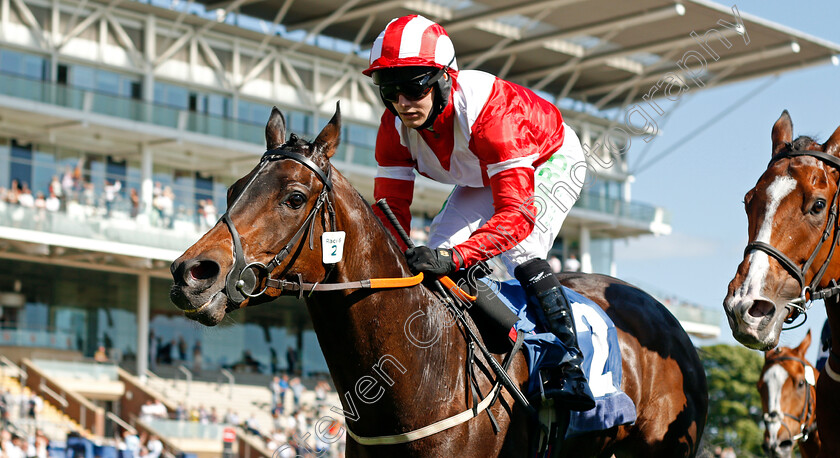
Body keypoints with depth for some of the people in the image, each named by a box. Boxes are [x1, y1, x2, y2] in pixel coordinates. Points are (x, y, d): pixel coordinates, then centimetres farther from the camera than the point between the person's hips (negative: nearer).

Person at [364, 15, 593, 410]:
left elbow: (517, 213, -49)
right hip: (483, 177, 7)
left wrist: (454, 257, -62)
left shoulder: (487, 108, -44)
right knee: (435, 255, -8)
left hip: (551, 161, -6)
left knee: (521, 252, -29)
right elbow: (390, 208, -18)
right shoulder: (395, 125, -24)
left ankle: (570, 369, -25)